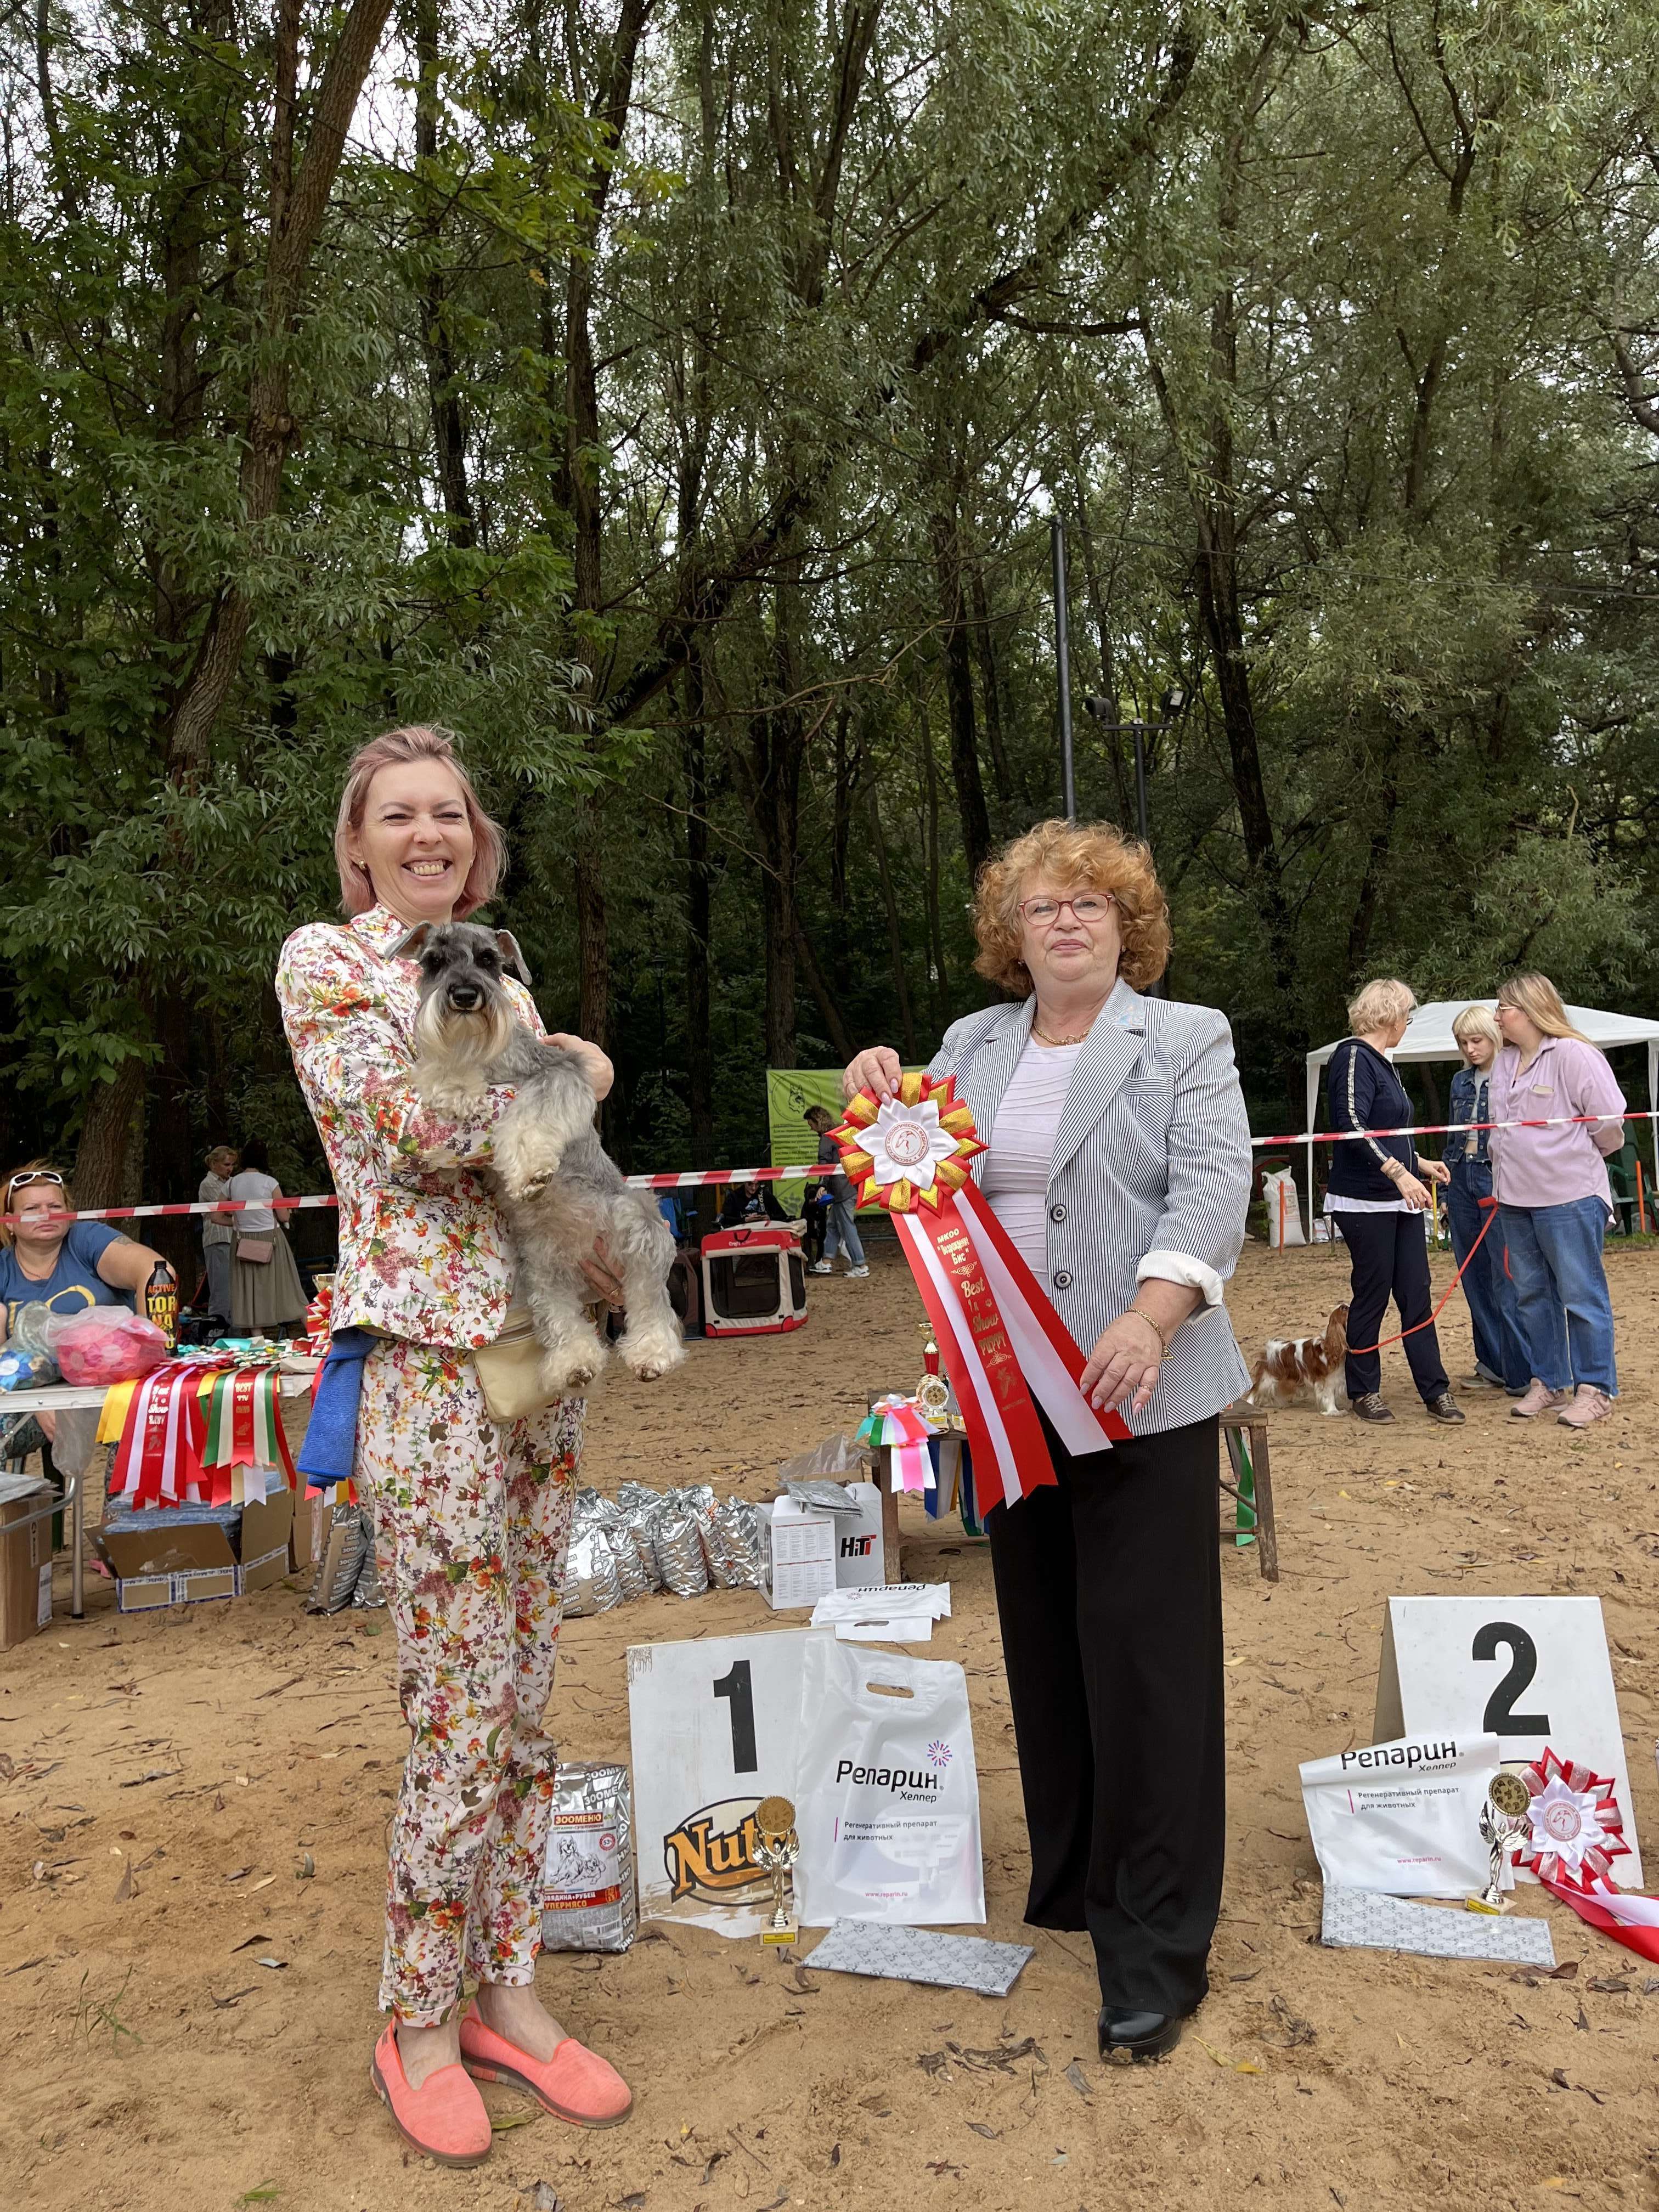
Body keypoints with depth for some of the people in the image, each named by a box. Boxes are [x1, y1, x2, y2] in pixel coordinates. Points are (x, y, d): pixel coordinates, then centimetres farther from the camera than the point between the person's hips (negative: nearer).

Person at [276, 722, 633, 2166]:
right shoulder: (323, 962, -3)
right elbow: (418, 1128, -17)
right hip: (430, 1360, -6)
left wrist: (598, 1248, 0)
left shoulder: (494, 970, 15)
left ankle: (505, 1988, 29)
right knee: (462, 1711, 0)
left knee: (524, 1697, 13)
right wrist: (569, 1074, -3)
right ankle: (418, 2019, 22)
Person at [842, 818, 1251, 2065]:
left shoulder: (1186, 1041, 1)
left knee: (1146, 1657, -2)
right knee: (1044, 1644, 15)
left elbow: (1214, 1187, -12)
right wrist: (882, 1105, -6)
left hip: (1141, 1394, -5)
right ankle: (1069, 1882, 33)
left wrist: (1150, 1317, -27)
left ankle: (1157, 1956, 10)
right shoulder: (974, 1045, 14)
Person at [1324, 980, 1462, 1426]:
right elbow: (1352, 1126, -23)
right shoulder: (1353, 1056, -12)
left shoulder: (1381, 1062, 16)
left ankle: (1435, 1392, 10)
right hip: (1365, 1201, -9)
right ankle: (1363, 1391, 13)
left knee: (1417, 1295, 6)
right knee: (1372, 1295, 0)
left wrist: (1420, 1163, 27)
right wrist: (1399, 1173, -26)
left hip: (1399, 1200, 9)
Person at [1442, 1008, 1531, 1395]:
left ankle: (1522, 1373, -2)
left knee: (1507, 1280, -7)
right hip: (1462, 1182, 6)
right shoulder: (1460, 1081, 13)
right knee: (1475, 1280, 10)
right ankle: (1492, 1363, 20)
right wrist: (1446, 1192, 16)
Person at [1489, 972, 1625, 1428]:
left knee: (1581, 1295, -1)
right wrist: (1504, 1177, 15)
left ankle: (1594, 1390, 8)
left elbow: (1609, 1125, -10)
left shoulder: (1573, 1054, -12)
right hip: (1516, 1200, 8)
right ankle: (1548, 1384, 22)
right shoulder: (1504, 1063, 12)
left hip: (1569, 1197, -8)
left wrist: (1573, 1159, 4)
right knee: (1533, 1295, 12)